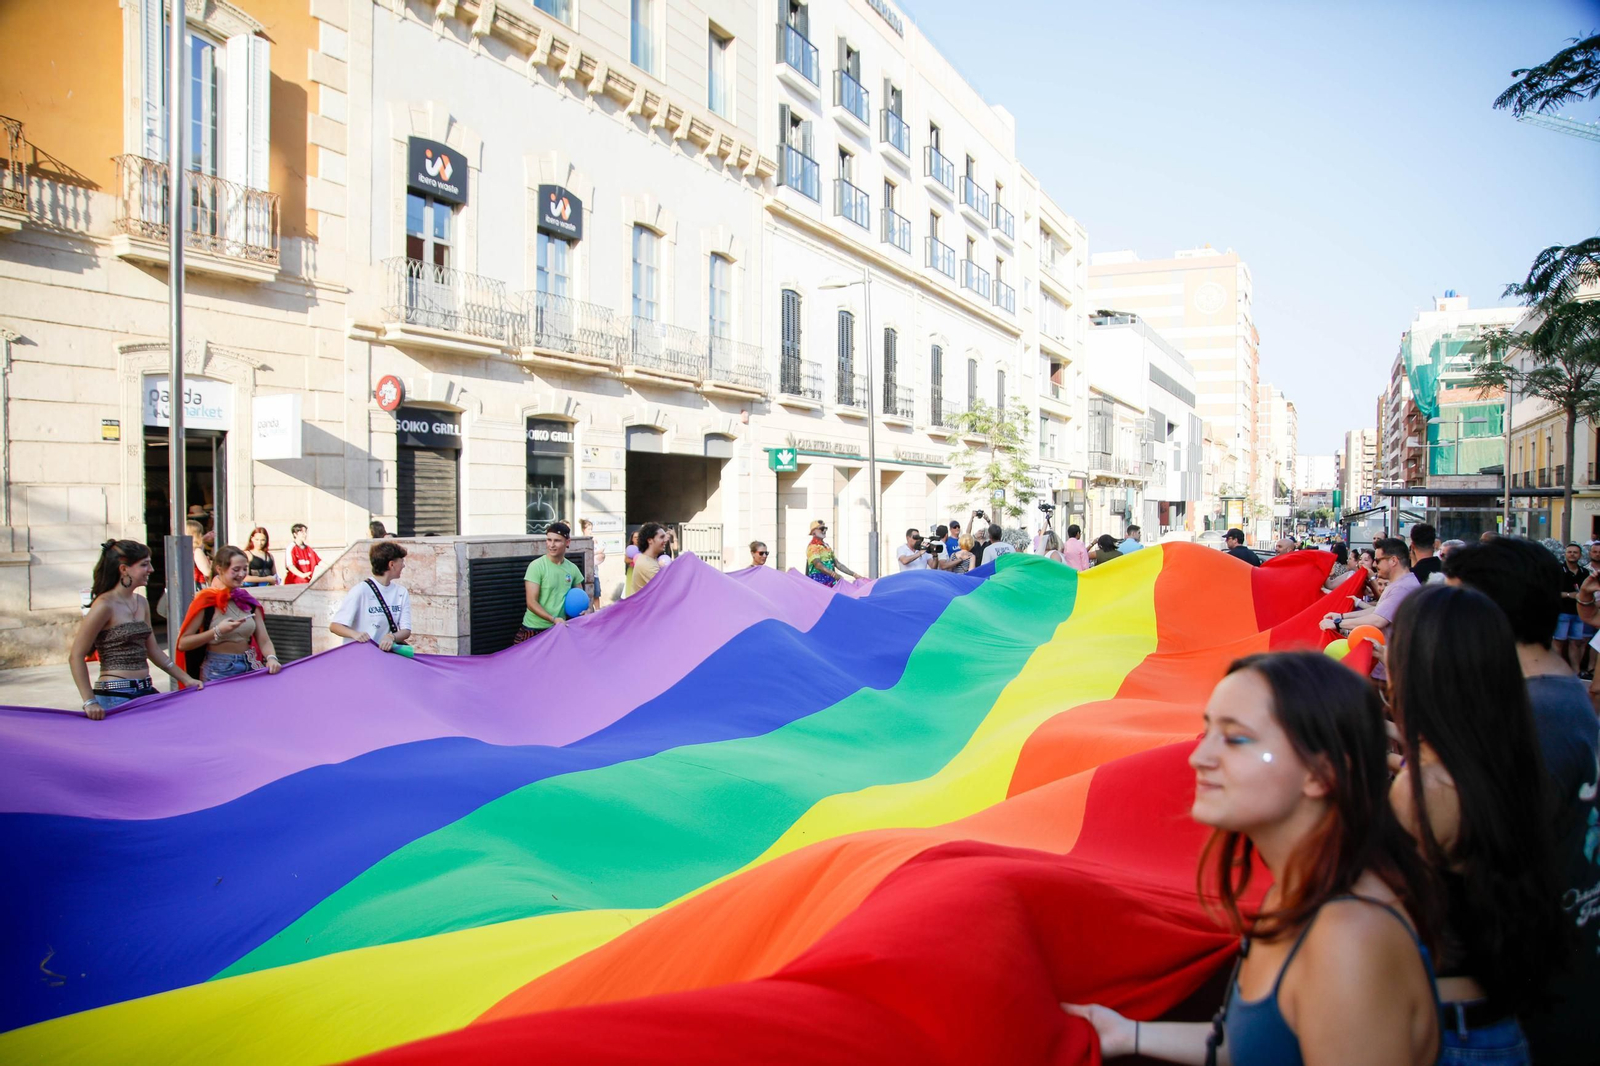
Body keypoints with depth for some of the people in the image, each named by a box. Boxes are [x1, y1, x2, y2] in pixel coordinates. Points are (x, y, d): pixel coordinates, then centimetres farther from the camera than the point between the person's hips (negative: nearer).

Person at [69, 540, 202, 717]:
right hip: (115, 696, -7)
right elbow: (76, 656, -13)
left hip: (145, 691, 7)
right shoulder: (105, 606, -12)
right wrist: (90, 702, -20)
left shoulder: (142, 603, 10)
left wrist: (185, 678, 12)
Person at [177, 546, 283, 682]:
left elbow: (264, 640, 5)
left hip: (249, 669, 4)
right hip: (217, 672, -4)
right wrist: (218, 631, -20)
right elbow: (182, 644, -10)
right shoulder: (206, 600, -5)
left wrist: (271, 659, -14)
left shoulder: (248, 601, 9)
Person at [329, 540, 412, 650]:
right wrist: (355, 634, -30)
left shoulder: (402, 592, 7)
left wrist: (392, 637, -21)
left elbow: (406, 630, 1)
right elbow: (334, 626, -10)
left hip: (385, 650, 4)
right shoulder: (361, 591, -10)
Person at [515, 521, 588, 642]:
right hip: (534, 630, -4)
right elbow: (531, 602, -14)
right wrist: (553, 619, -25)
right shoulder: (536, 566, -10)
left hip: (560, 629, 4)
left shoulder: (572, 568, 5)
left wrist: (588, 609, -5)